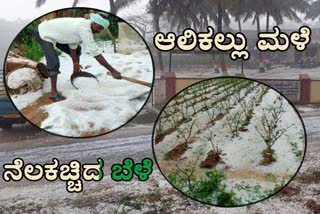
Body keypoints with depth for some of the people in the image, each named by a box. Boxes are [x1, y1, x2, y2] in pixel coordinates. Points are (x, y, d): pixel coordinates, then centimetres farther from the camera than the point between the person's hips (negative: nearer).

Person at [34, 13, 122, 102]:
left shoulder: (83, 24, -6)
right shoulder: (84, 29, -33)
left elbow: (73, 43, 4)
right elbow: (95, 52, -36)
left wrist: (75, 62, 9)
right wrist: (112, 70, -34)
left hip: (53, 32, 10)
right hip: (43, 34, -10)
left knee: (77, 50, 16)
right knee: (54, 63, -24)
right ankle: (53, 93, -10)